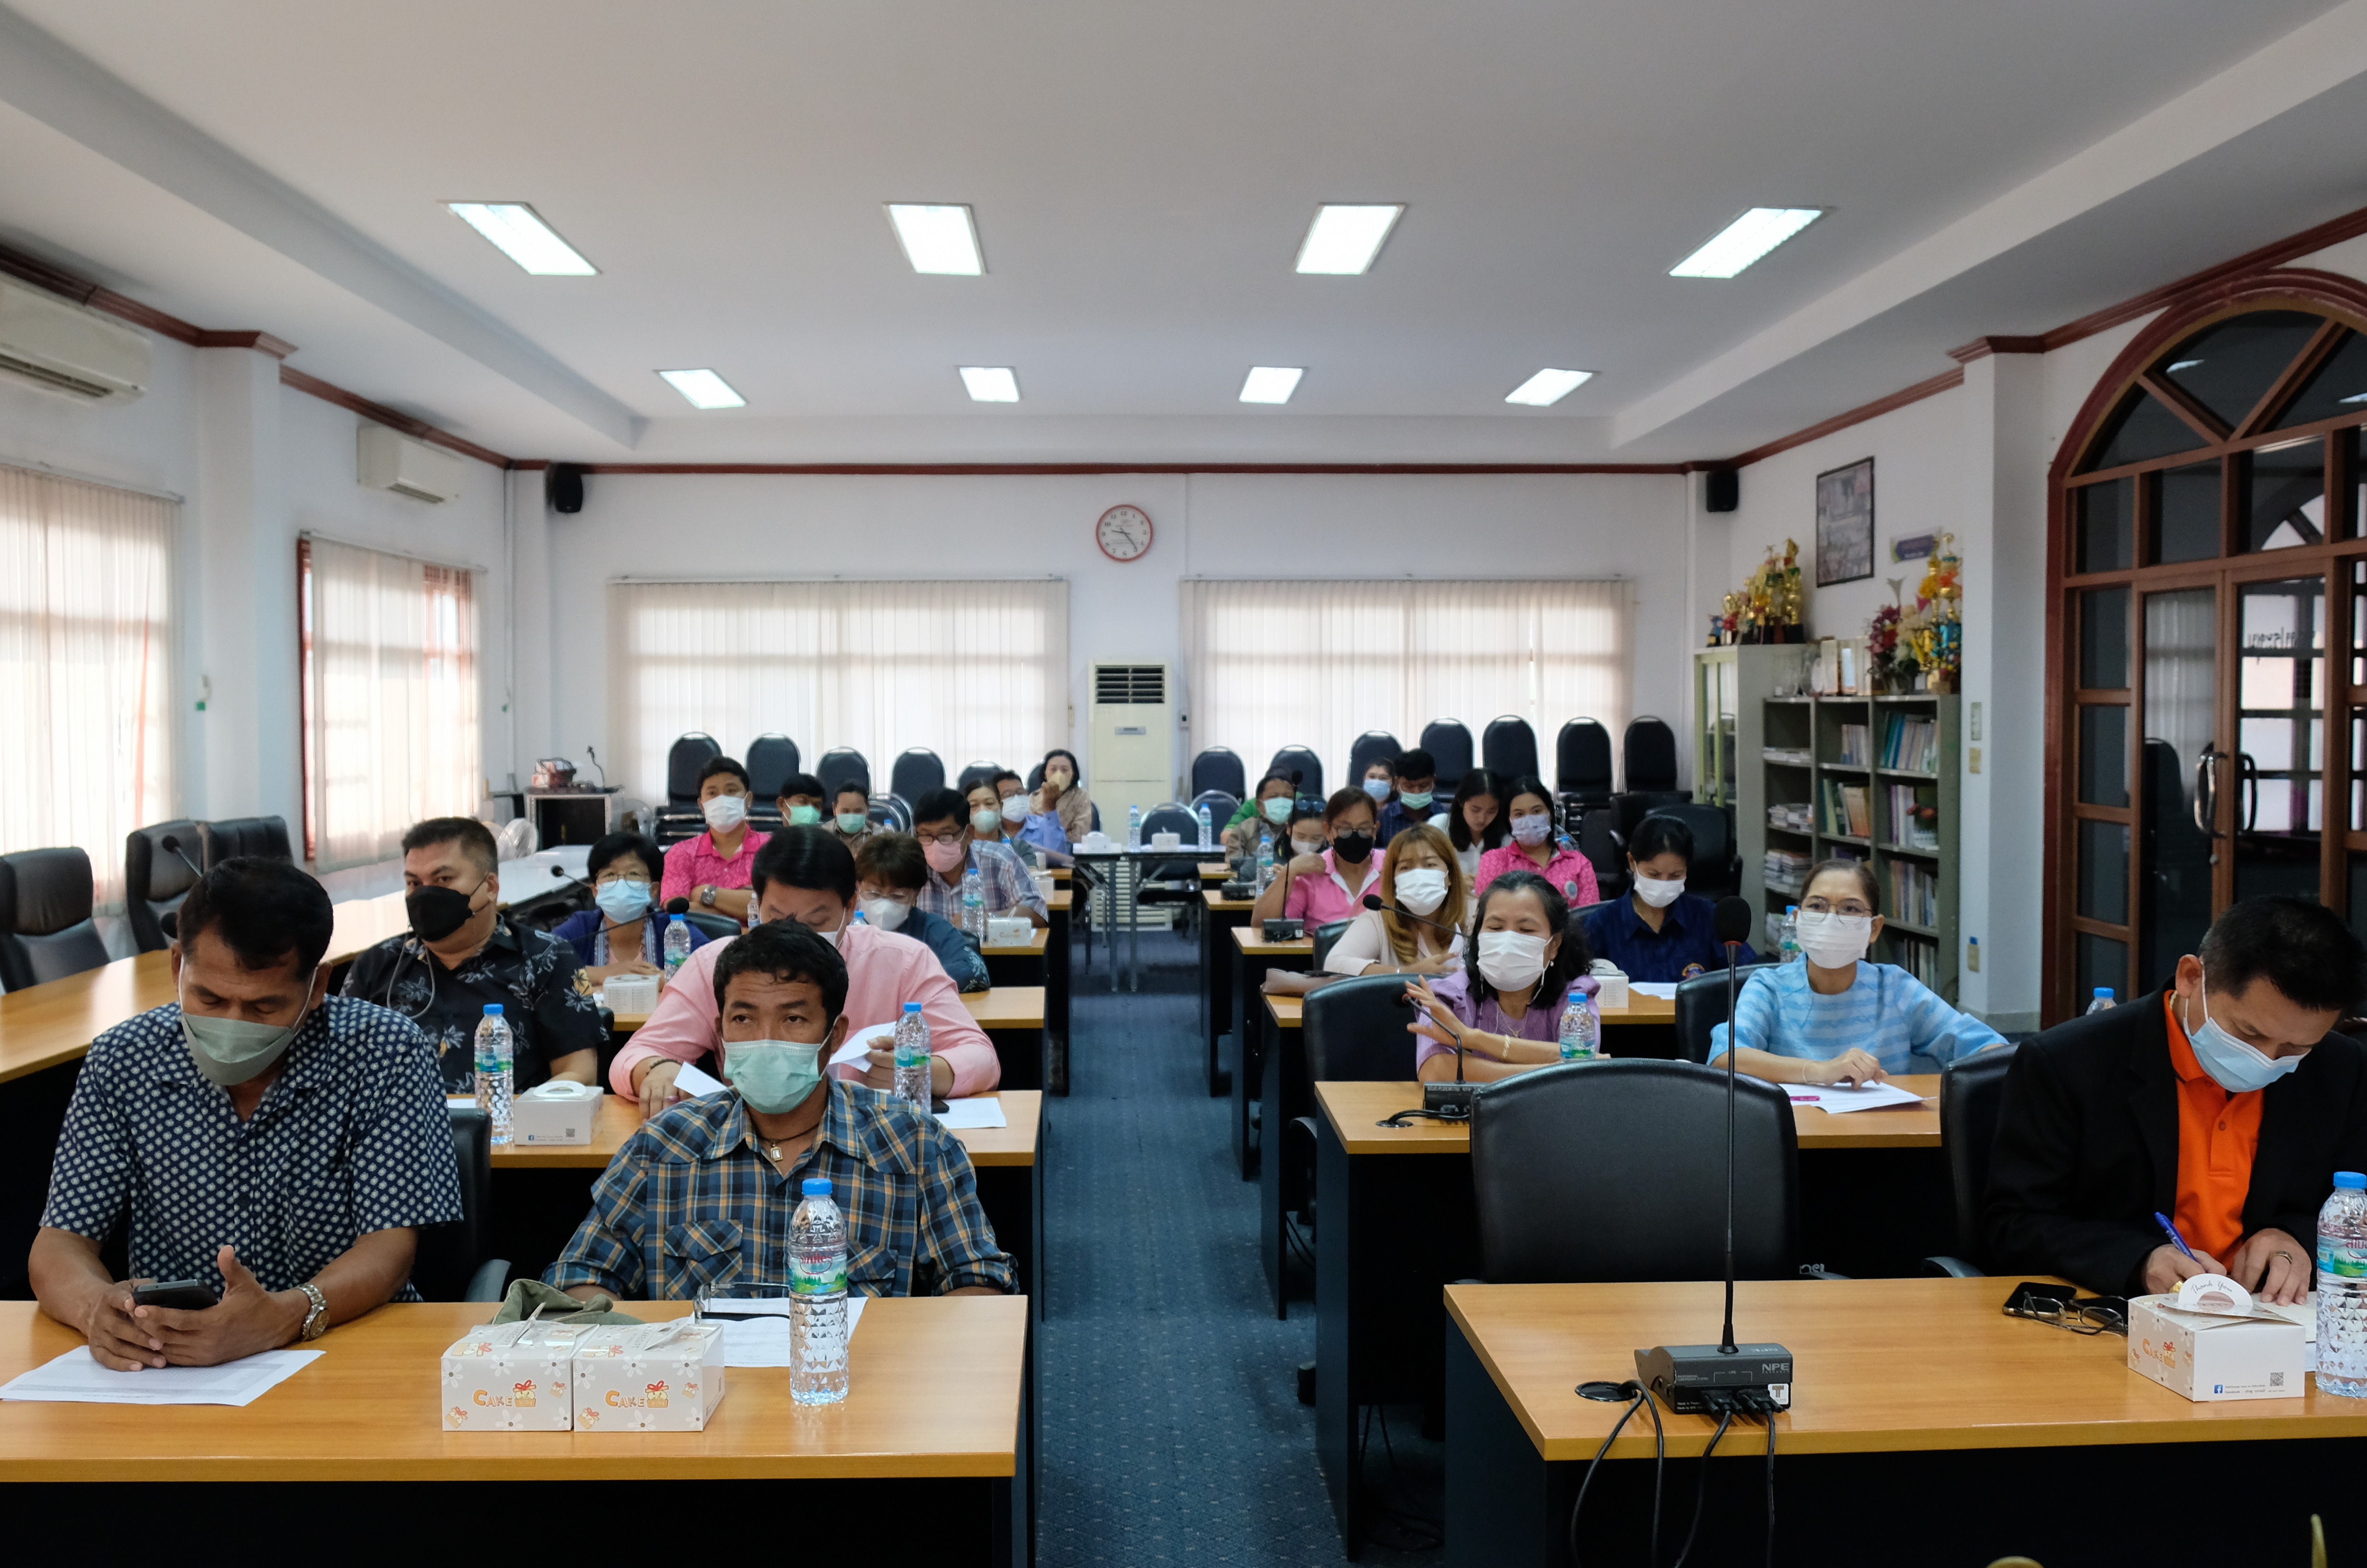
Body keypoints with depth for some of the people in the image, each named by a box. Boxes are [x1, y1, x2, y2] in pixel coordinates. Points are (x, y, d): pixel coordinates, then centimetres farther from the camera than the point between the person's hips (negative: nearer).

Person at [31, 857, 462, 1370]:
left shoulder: (387, 1055, -10)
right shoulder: (122, 1061, 0)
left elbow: (389, 1249, -13)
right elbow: (60, 1242, 0)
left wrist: (284, 1315, -33)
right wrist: (98, 1305, -24)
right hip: (161, 1370, 4)